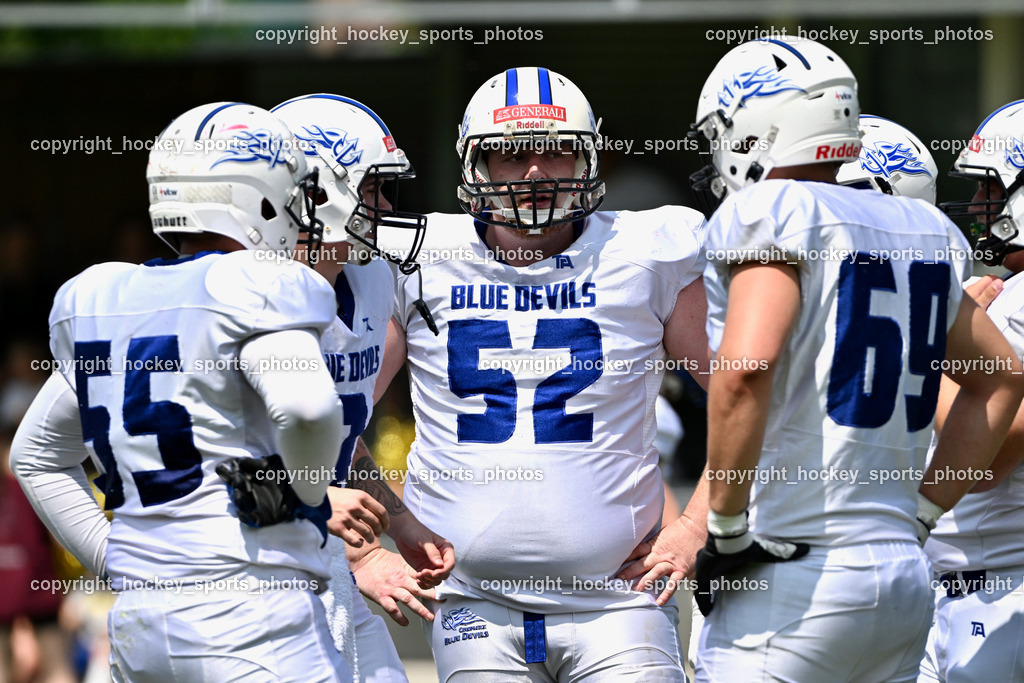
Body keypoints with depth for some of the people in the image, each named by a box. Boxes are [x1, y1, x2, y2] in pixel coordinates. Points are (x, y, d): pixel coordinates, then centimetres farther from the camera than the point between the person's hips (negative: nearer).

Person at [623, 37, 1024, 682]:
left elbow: (745, 367, -24)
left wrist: (725, 526, -14)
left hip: (796, 581, -7)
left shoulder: (774, 213, -8)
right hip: (906, 579, 7)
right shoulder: (923, 231, 14)